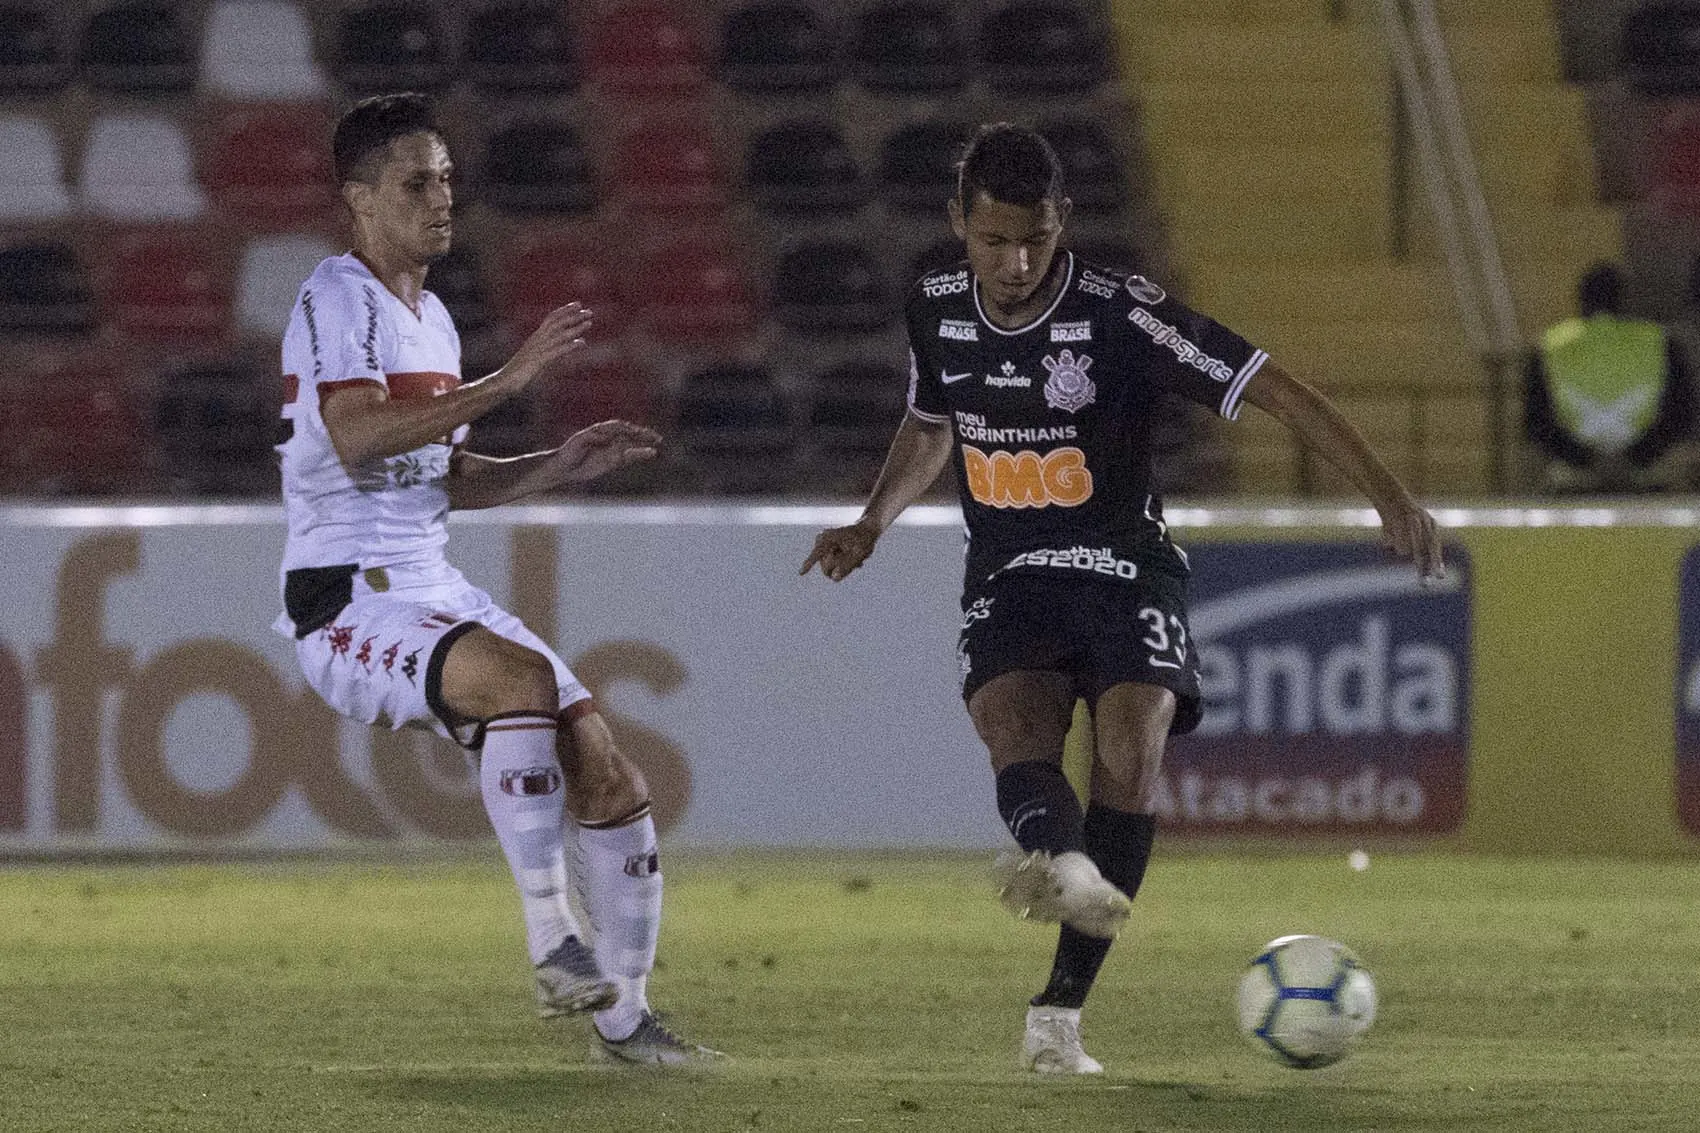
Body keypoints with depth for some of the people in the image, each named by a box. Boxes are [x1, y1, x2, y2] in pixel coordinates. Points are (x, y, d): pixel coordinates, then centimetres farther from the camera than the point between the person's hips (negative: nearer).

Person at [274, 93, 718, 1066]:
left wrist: (557, 469, 11)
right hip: (347, 601, -9)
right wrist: (508, 381, -28)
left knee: (601, 763, -1)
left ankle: (624, 1015, 10)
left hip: (432, 589, 9)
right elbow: (356, 436, -26)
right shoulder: (337, 299, -9)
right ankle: (552, 939, -30)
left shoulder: (431, 318, 18)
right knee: (519, 676, -35)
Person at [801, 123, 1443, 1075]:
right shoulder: (938, 313, 1)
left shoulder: (1122, 315, -15)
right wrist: (872, 525, 8)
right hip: (1009, 583, 3)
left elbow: (1276, 389, -16)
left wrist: (1388, 494, -23)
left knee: (1131, 756, -25)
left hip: (1125, 569, -3)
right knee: (1018, 741, -29)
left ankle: (1058, 1015, -22)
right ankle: (1063, 865, -61)